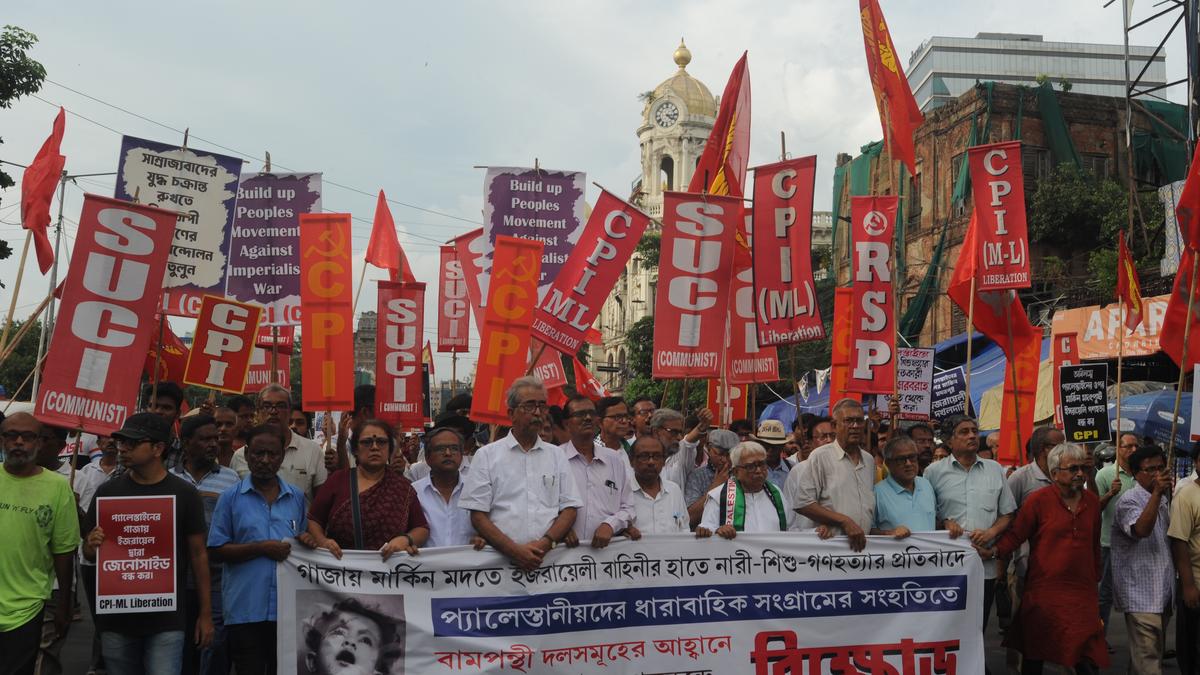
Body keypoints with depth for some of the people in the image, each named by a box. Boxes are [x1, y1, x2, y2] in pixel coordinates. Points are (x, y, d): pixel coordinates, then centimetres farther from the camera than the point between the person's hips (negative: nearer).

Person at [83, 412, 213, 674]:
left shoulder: (184, 494, -3)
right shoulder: (107, 491, 3)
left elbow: (198, 554, 2)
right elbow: (89, 553, 12)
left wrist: (205, 614, 1)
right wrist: (92, 546, -13)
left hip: (166, 618, -3)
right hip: (116, 616, 3)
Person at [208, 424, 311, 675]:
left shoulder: (297, 497, 10)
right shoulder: (231, 498, 1)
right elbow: (215, 552, -5)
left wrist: (306, 541, -2)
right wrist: (261, 548, -14)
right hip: (245, 610, -3)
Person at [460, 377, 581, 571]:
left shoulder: (556, 456, 17)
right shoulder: (487, 455, 9)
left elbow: (569, 509, 12)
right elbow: (478, 516, 3)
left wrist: (546, 543, -6)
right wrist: (514, 550, -9)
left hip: (550, 557, 2)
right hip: (500, 558, -2)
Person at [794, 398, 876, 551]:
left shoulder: (869, 460, 17)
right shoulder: (820, 457, -2)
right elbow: (803, 504, -9)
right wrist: (844, 521, -12)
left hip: (863, 544, 5)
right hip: (830, 543, -5)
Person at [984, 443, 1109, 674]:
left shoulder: (1092, 501, 8)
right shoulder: (1038, 500, -7)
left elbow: (1094, 545, 17)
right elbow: (1015, 534, -7)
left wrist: (1095, 578, 20)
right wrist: (995, 552, -23)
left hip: (1083, 594, 4)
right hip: (1044, 592, -4)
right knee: (1035, 655, 6)